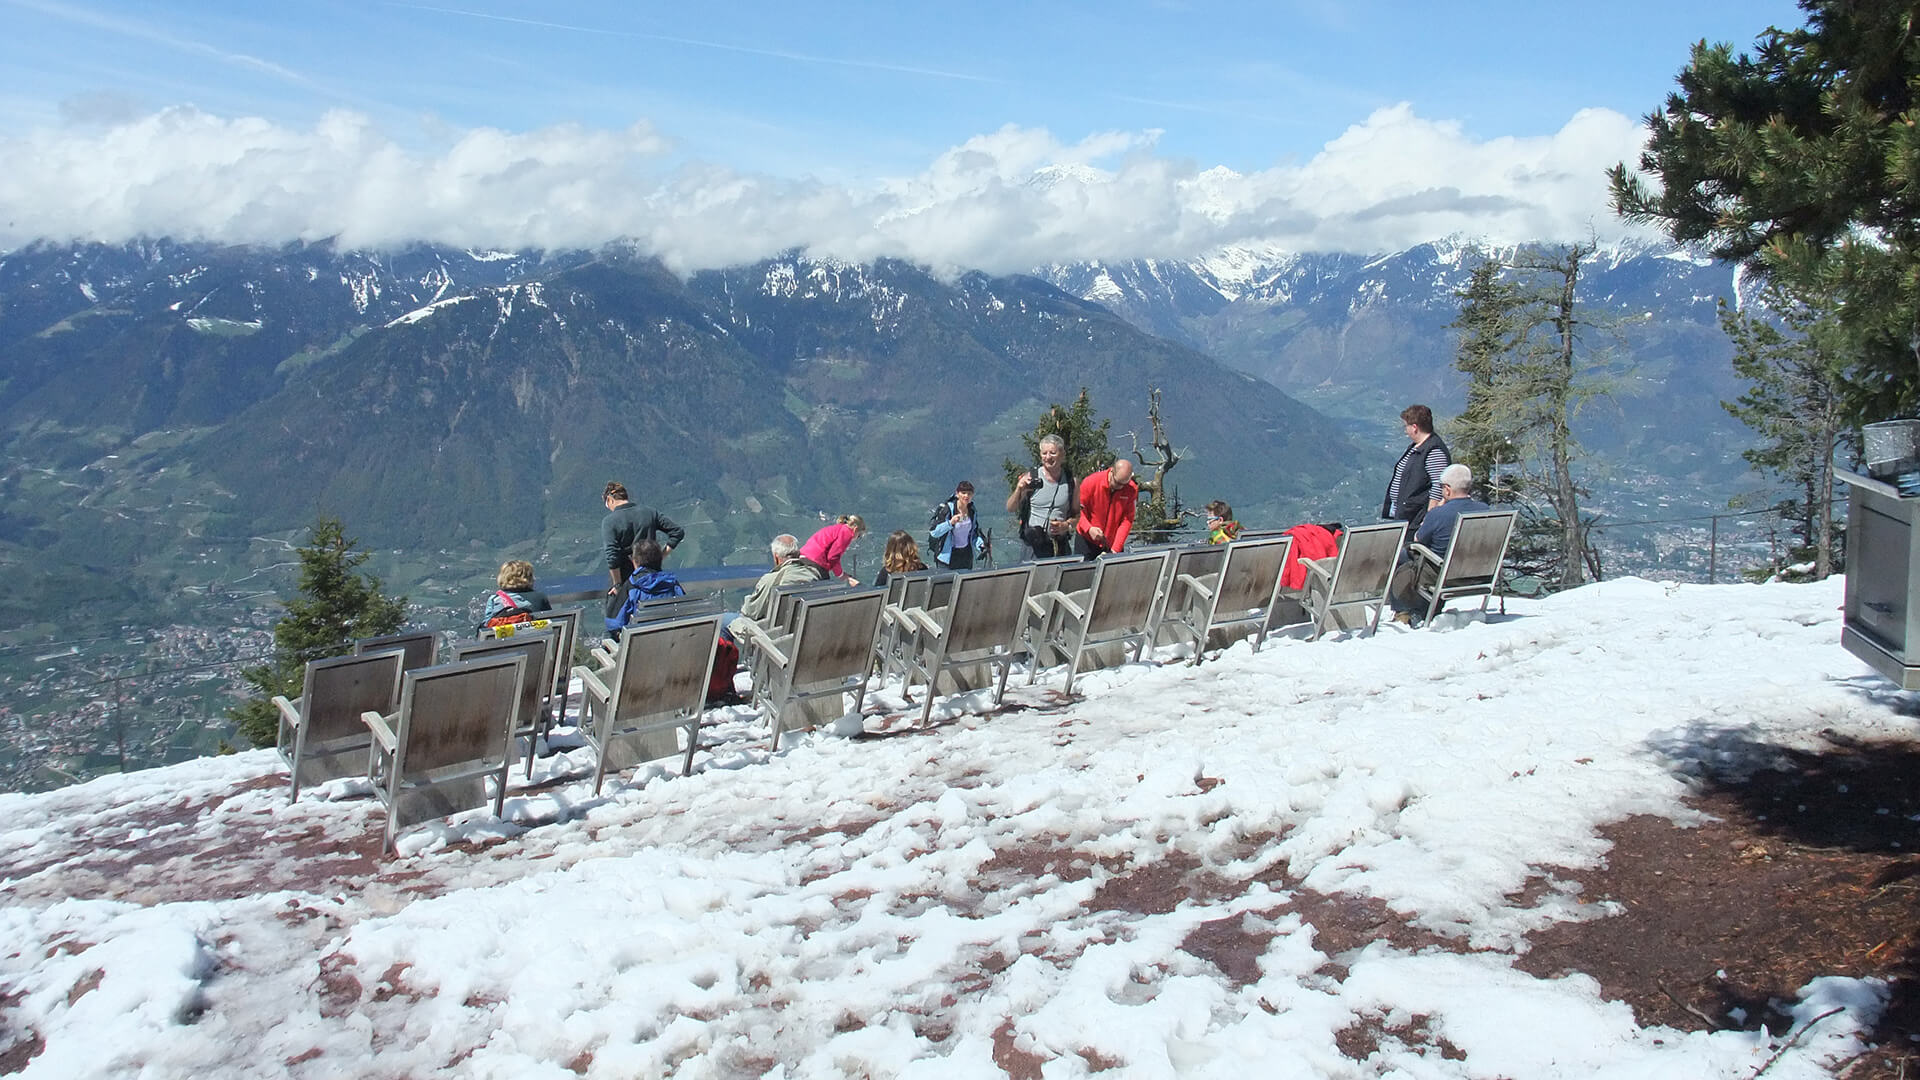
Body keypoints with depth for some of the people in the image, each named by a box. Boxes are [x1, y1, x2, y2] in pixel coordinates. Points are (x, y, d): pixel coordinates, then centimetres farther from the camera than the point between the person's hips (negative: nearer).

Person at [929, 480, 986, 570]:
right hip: (948, 556, -5)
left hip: (966, 555, 5)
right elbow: (933, 532, -19)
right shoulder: (947, 509, -15)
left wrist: (981, 544, -2)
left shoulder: (972, 511, 3)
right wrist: (950, 523, -31)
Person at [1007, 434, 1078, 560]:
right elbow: (1010, 509, 0)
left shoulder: (1071, 482, 5)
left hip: (1061, 544, 2)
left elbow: (1077, 514, 15)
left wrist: (1067, 525, -5)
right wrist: (1019, 490, -16)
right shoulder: (1031, 478, -2)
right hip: (1034, 544, -2)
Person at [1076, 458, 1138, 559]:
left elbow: (1127, 520, -11)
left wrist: (1115, 549, -17)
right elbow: (1078, 510, -9)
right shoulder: (1091, 482, -16)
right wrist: (1089, 528, -27)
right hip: (1087, 540, -1)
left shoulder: (1132, 489, -10)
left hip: (1113, 543, 1)